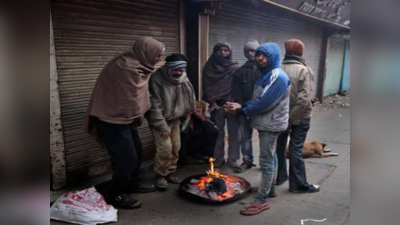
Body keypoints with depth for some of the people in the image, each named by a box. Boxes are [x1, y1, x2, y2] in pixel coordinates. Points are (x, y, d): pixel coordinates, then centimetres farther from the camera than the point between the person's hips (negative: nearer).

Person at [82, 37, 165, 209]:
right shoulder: (128, 67, -26)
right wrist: (138, 116, -3)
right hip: (113, 120, -10)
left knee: (136, 151, 17)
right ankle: (114, 195, 14)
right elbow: (131, 99, -20)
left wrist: (137, 115, 0)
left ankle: (131, 184, 35)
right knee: (127, 158, -4)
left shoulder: (136, 64, 6)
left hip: (123, 117, 10)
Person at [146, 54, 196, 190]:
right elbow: (154, 106, -22)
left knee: (176, 147, 7)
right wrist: (162, 125, -22)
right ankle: (160, 175, 5)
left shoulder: (183, 79, -2)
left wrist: (186, 113, 6)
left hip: (175, 119, 6)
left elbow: (189, 98, 11)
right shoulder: (157, 80, -21)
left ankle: (170, 172, 26)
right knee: (165, 148, -14)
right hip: (159, 120, -6)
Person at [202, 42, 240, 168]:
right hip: (217, 105, 0)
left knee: (234, 133, 2)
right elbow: (207, 87, 2)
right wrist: (212, 102, -7)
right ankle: (218, 159, 15)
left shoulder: (235, 68, 5)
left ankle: (233, 159, 11)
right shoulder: (209, 68, 7)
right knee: (218, 133, 5)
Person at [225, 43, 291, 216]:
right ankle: (270, 189, 34)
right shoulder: (265, 75, 12)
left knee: (266, 161, -5)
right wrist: (241, 107, -4)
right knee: (270, 158, 19)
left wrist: (241, 111, -17)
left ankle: (261, 201, 3)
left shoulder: (278, 77, -20)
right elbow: (257, 100, 12)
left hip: (271, 125, -10)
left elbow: (264, 103, -25)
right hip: (266, 123, 10)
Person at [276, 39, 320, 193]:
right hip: (300, 117, -3)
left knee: (280, 145, 17)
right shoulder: (304, 70, -15)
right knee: (295, 149, 3)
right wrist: (293, 118, -16)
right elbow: (303, 98, -22)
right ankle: (298, 184, 15)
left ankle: (280, 176, 30)